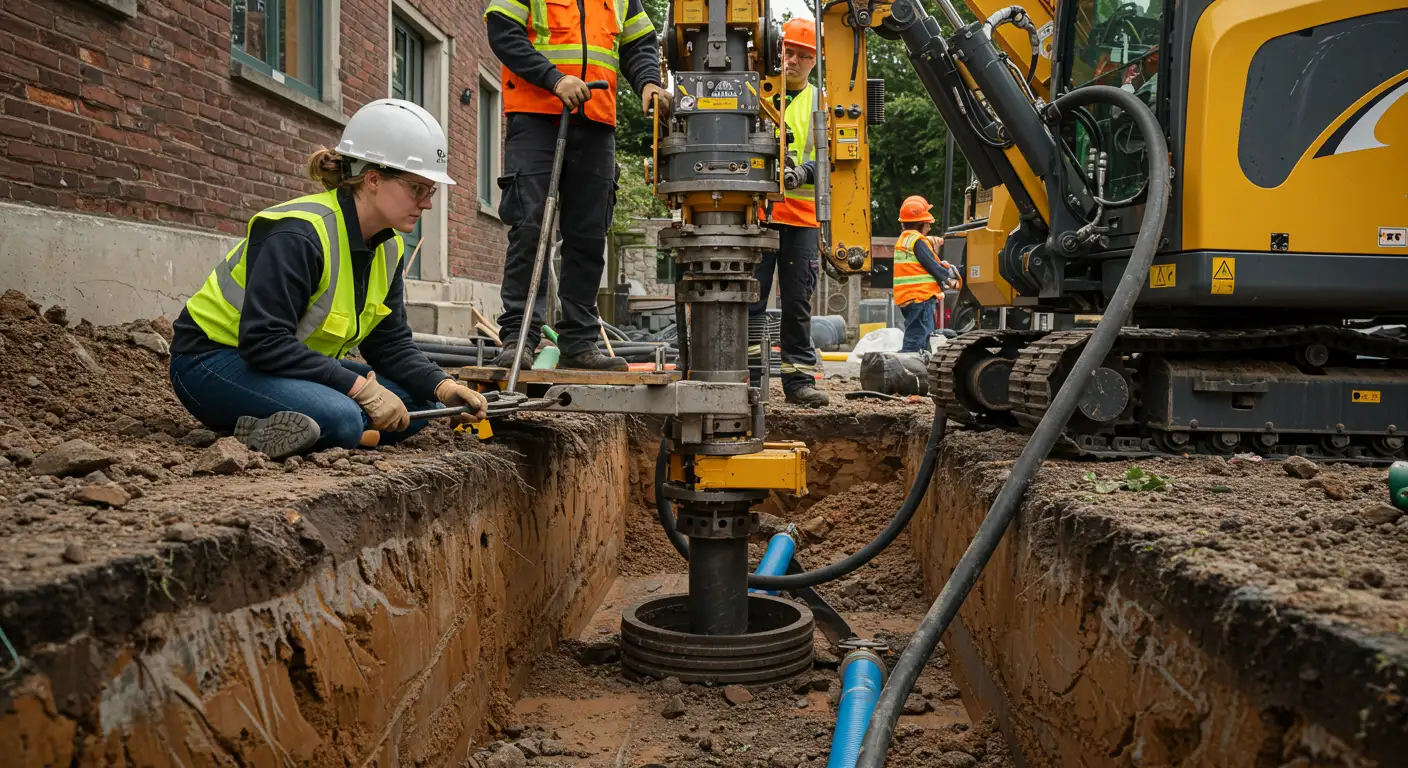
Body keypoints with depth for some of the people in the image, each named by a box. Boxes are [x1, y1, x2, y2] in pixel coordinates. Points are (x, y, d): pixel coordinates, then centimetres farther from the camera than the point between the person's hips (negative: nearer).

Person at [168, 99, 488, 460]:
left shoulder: (388, 248, 2)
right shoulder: (297, 234, -25)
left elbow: (391, 343, 2)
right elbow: (264, 341, -30)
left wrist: (442, 386, -17)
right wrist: (360, 387, -31)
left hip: (295, 362, 10)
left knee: (417, 403, -8)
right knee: (340, 419, -36)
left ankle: (273, 429, -8)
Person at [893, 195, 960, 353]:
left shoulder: (903, 240, 19)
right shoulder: (917, 241, -11)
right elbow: (932, 266, -11)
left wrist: (933, 250, 11)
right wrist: (948, 278, 3)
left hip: (908, 298, 10)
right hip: (920, 298, -10)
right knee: (915, 342, -12)